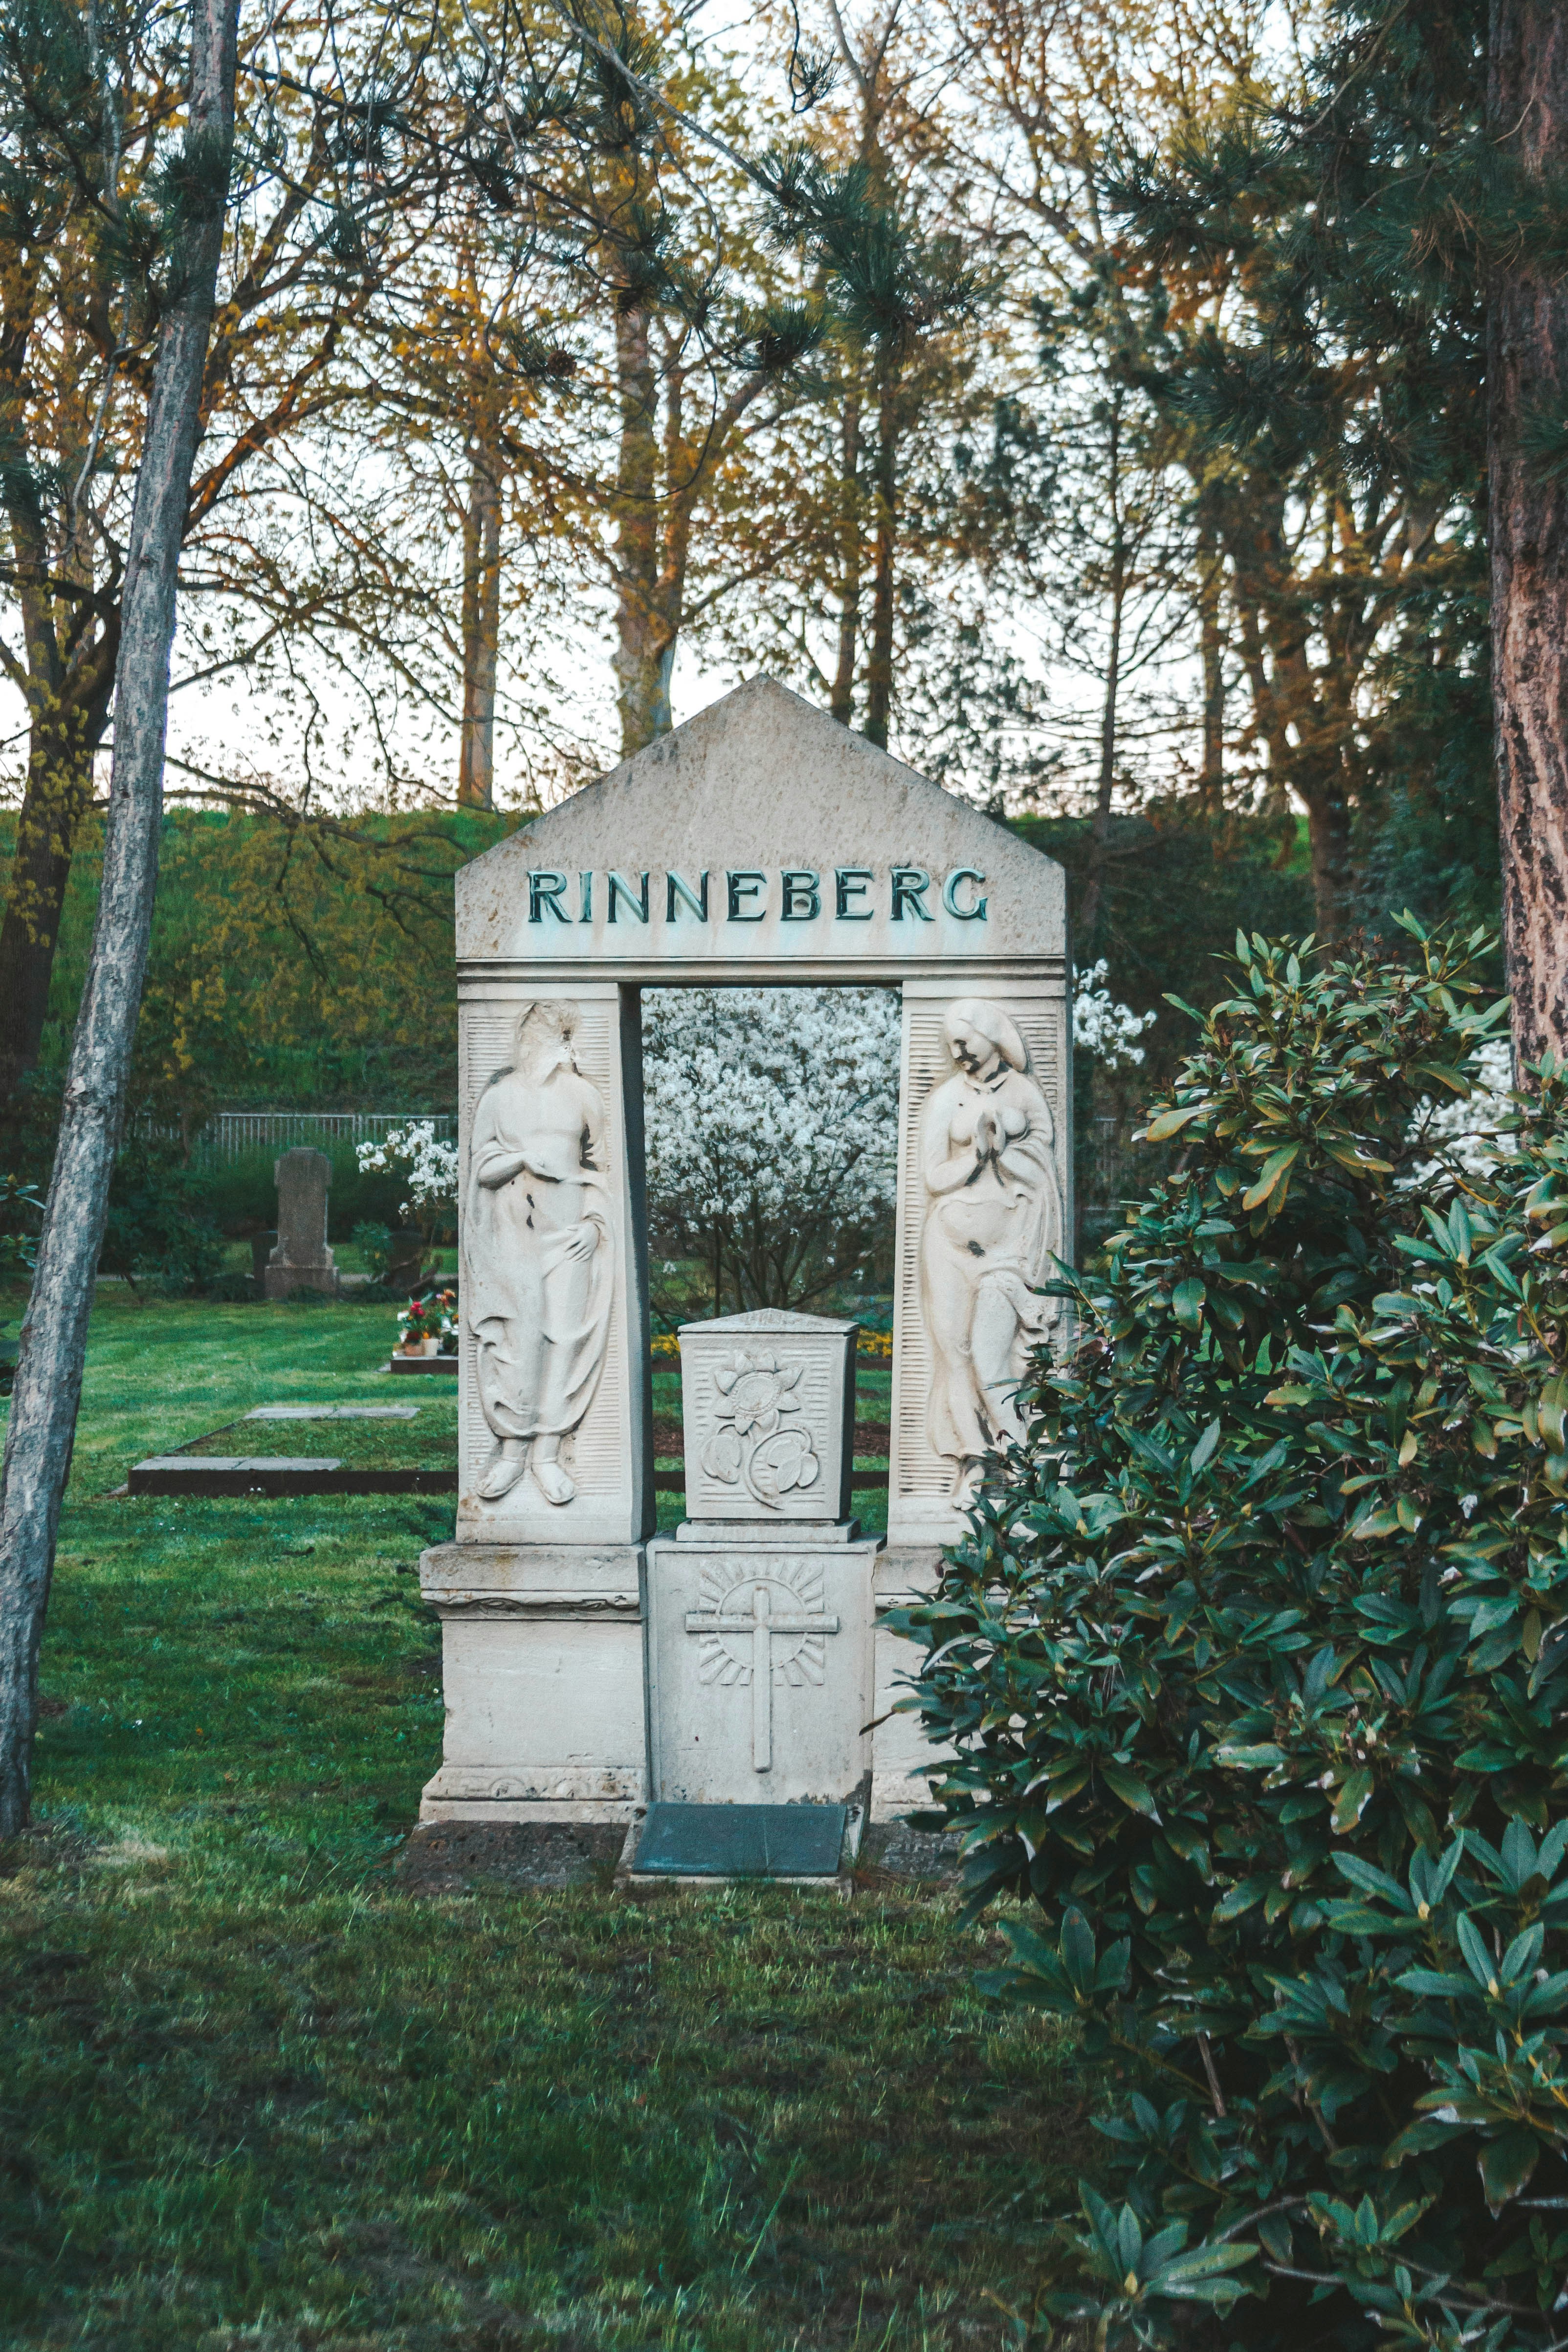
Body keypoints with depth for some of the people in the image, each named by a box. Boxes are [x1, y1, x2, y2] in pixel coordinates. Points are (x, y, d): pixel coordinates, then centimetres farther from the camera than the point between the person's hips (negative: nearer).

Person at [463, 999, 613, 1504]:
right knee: (515, 1336, -7)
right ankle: (512, 1448, 3)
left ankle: (547, 1453, 1)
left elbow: (598, 1169, 11)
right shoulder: (500, 1094, 6)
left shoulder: (582, 1095, 9)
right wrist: (524, 1158, -15)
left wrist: (594, 1222, -1)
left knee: (564, 1335, -5)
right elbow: (481, 1167, 3)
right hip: (512, 1231, -1)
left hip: (568, 1231, 1)